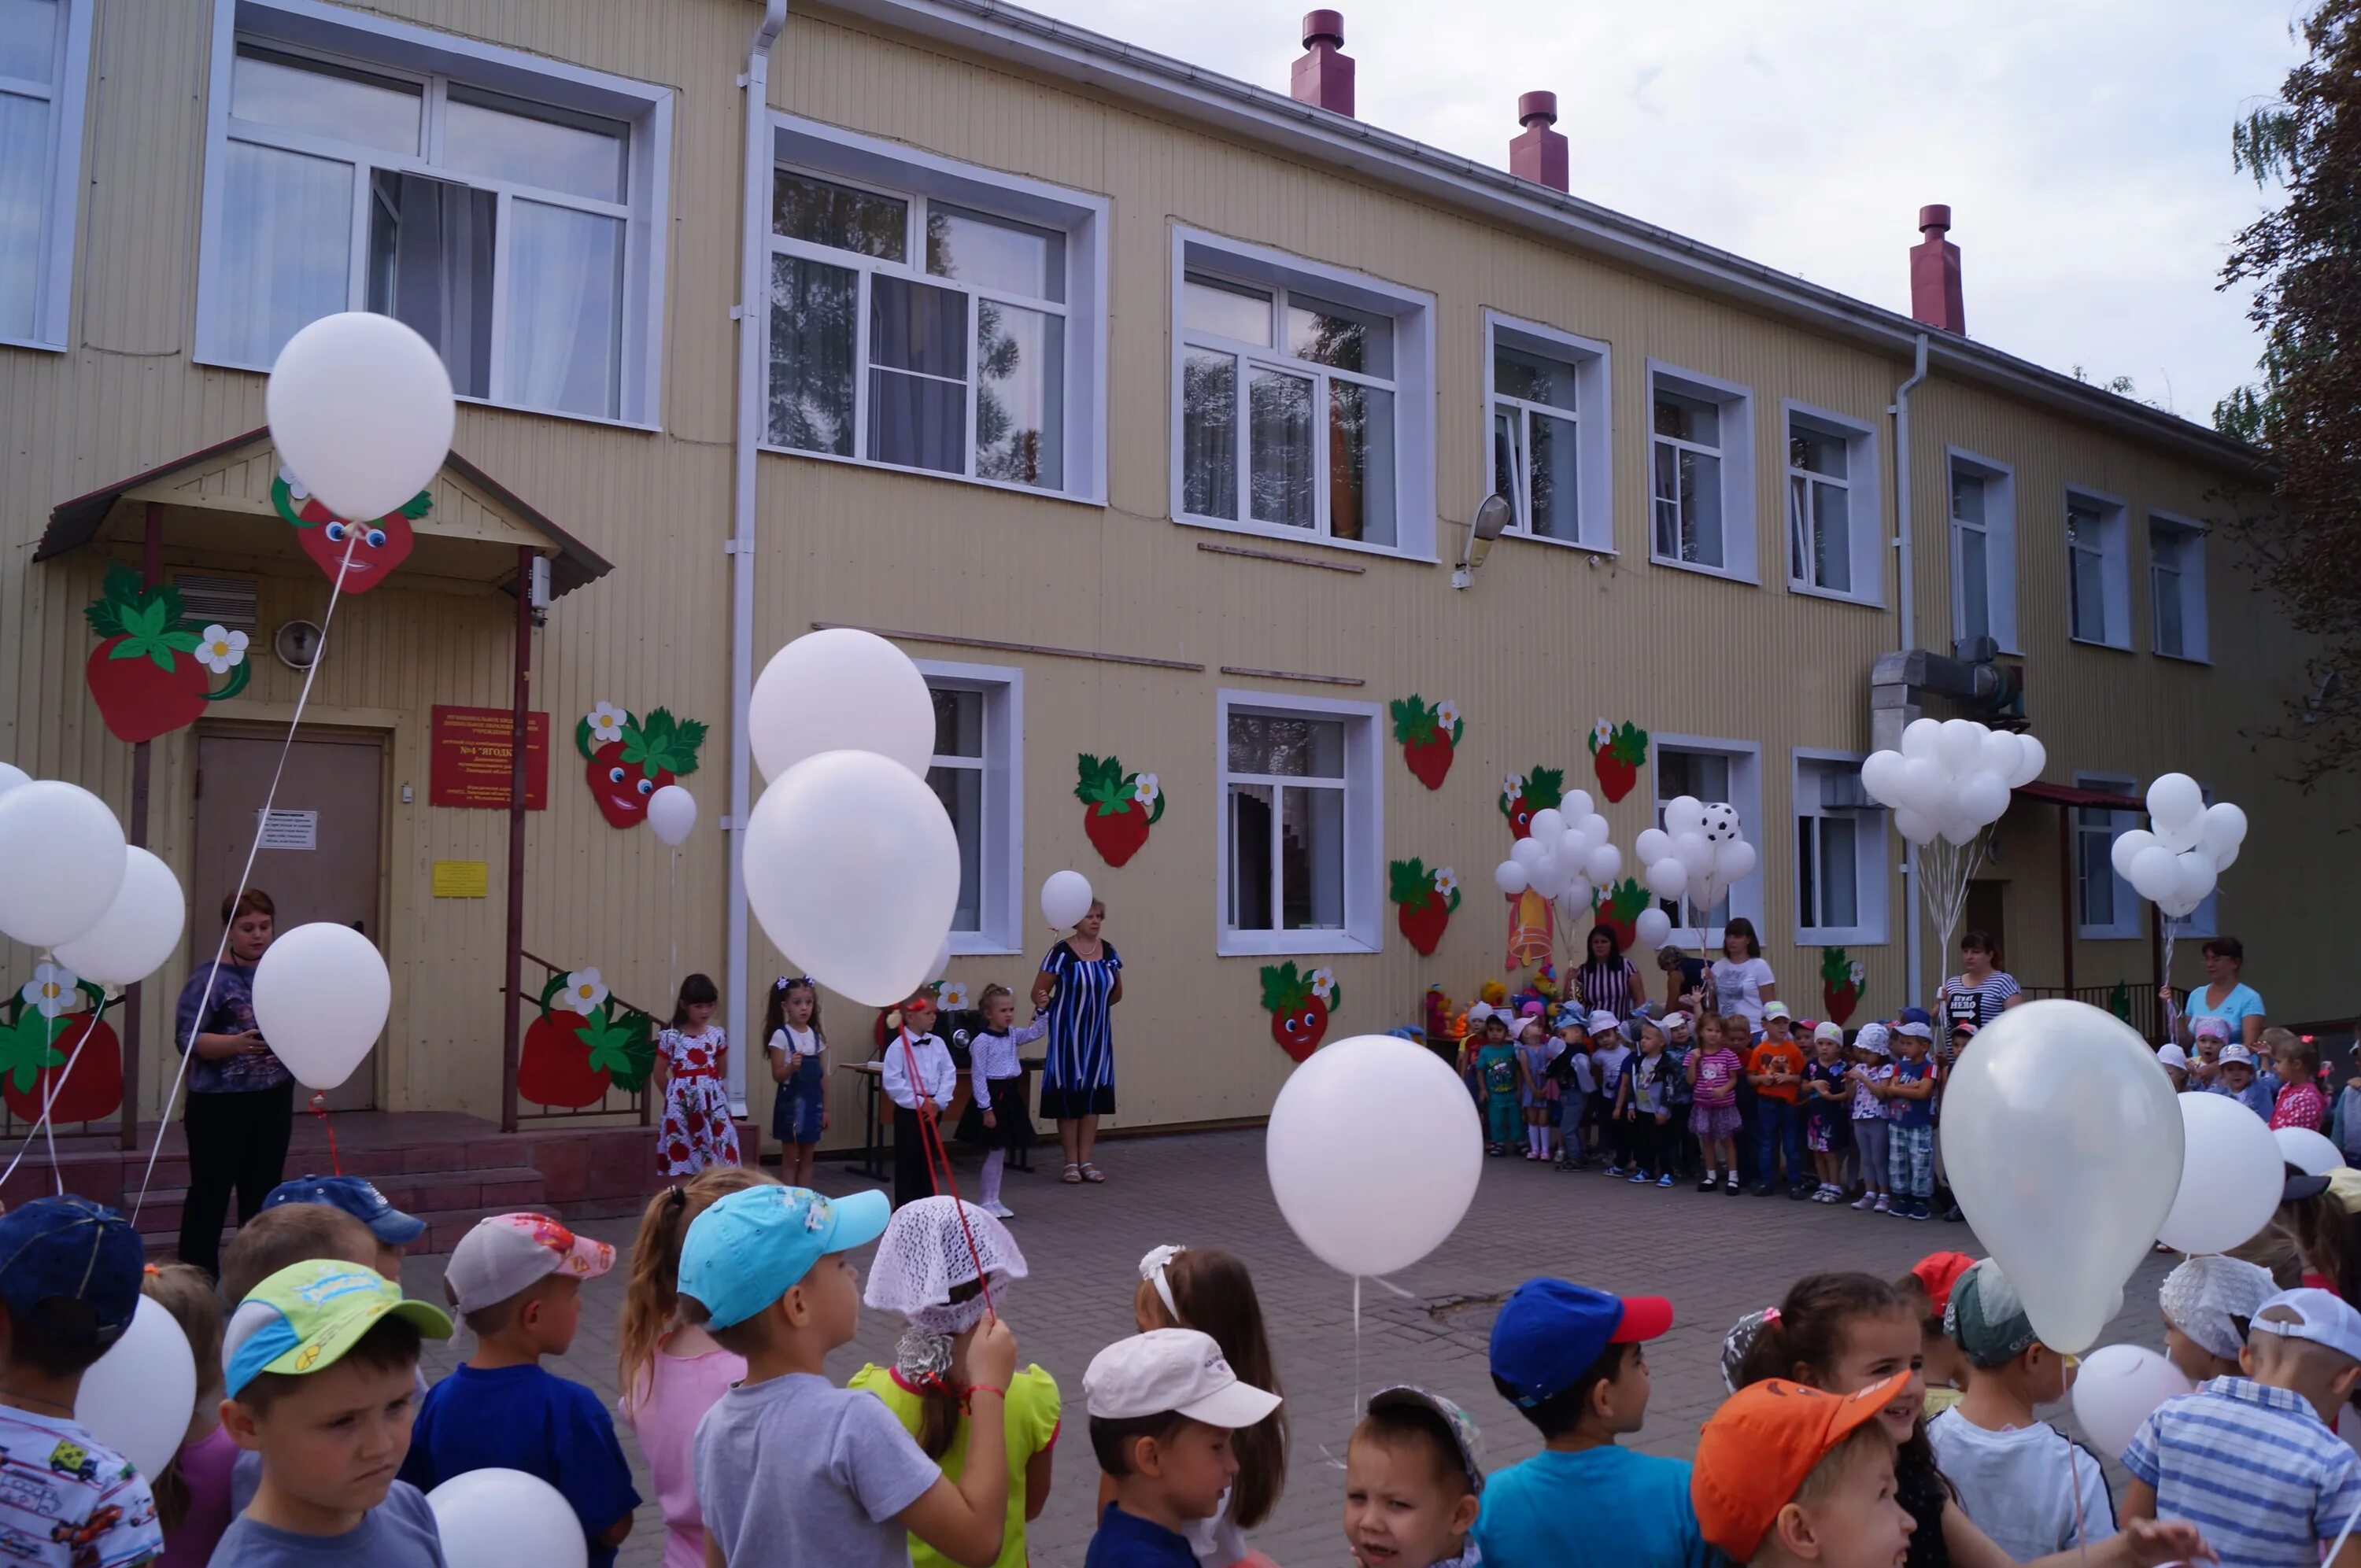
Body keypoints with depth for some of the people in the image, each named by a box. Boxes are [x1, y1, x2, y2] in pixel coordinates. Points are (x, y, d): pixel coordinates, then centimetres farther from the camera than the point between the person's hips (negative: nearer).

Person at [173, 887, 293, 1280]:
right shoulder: (210, 978, -6)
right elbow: (187, 1039, -14)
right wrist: (238, 1044, -29)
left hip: (274, 1102, 5)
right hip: (220, 1105, -5)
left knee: (262, 1197, 11)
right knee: (210, 1196, 0)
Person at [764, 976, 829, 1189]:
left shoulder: (818, 1036, 6)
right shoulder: (781, 1036, -9)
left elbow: (823, 1076, 10)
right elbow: (777, 1076, -11)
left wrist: (825, 1109, 10)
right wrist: (792, 1067, -32)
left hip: (813, 1102, 5)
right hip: (791, 1103, -5)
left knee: (807, 1159, 10)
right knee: (790, 1159, 3)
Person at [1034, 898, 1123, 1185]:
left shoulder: (1109, 952, 3)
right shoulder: (1062, 953, -12)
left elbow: (1116, 994, 16)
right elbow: (1038, 993, -9)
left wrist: (1094, 1004, 3)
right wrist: (1046, 1004, -28)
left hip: (1098, 1032, 5)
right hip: (1068, 1032, -5)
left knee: (1094, 1095, 6)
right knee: (1068, 1093, -1)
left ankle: (1086, 1161, 13)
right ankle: (1071, 1162, 9)